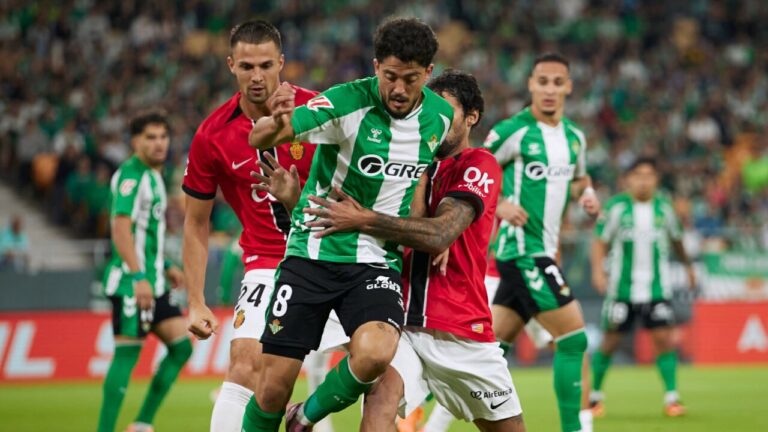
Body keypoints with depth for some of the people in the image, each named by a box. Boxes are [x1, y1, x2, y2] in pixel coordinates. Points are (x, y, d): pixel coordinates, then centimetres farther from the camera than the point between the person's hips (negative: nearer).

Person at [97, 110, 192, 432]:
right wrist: (139, 276, -27)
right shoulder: (131, 175, -12)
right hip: (131, 281, -10)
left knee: (181, 345, 5)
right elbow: (121, 227, -21)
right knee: (127, 353, -10)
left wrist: (165, 267, 24)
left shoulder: (153, 176, 18)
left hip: (152, 281, 10)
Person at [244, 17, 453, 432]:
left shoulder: (440, 116, -1)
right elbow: (258, 140, -26)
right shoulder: (347, 102, -15)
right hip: (312, 253, -2)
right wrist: (276, 123, -49)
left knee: (374, 354, -27)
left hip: (377, 261, 2)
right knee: (274, 385, -6)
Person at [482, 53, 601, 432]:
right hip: (522, 249, -8)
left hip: (542, 253, 8)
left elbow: (579, 177, 29)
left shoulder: (574, 136, 11)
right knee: (574, 338, -10)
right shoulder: (512, 131, -11)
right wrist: (498, 204, -21)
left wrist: (587, 194, 7)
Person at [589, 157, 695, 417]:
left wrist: (687, 266, 30)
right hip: (622, 288, -2)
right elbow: (600, 241, -2)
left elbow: (676, 239, 21)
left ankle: (671, 398, -5)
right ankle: (594, 396, 19)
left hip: (656, 288, 2)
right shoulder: (616, 207, -4)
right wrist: (598, 271, -15)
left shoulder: (663, 207, 5)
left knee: (664, 338, -10)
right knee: (610, 342, 4)